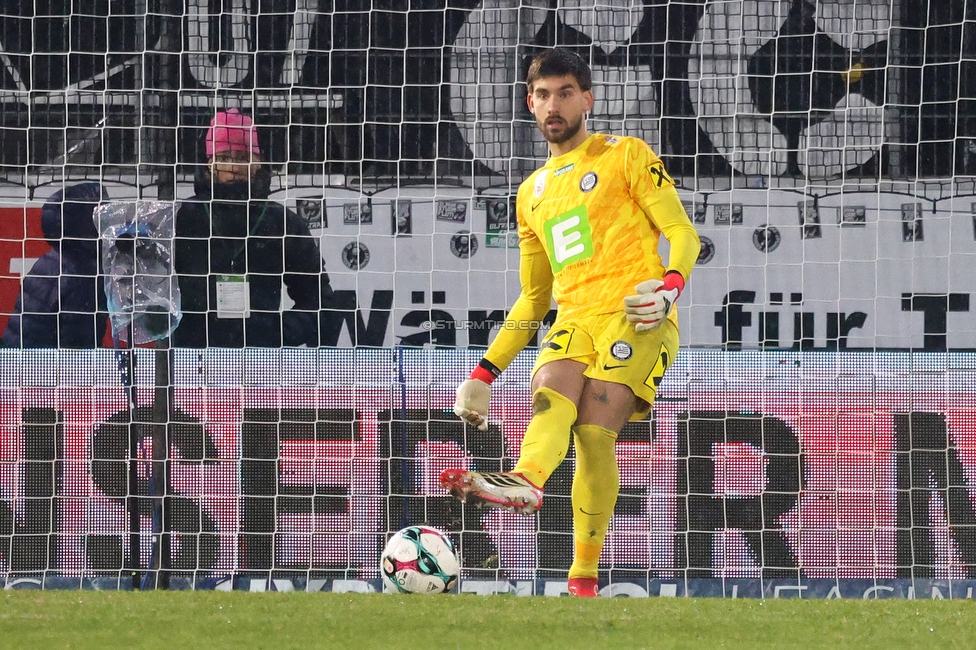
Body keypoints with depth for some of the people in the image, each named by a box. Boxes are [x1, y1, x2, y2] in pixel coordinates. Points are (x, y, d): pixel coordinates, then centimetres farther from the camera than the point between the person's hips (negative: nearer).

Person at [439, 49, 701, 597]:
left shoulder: (625, 156, 10)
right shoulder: (533, 193, 26)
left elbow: (682, 232, 2)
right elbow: (533, 298, 31)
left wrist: (671, 284, -20)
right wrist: (485, 372, 23)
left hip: (634, 314, -5)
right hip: (573, 320, 5)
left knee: (595, 431, -23)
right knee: (550, 392, -29)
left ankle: (585, 579, -27)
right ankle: (526, 482, -61)